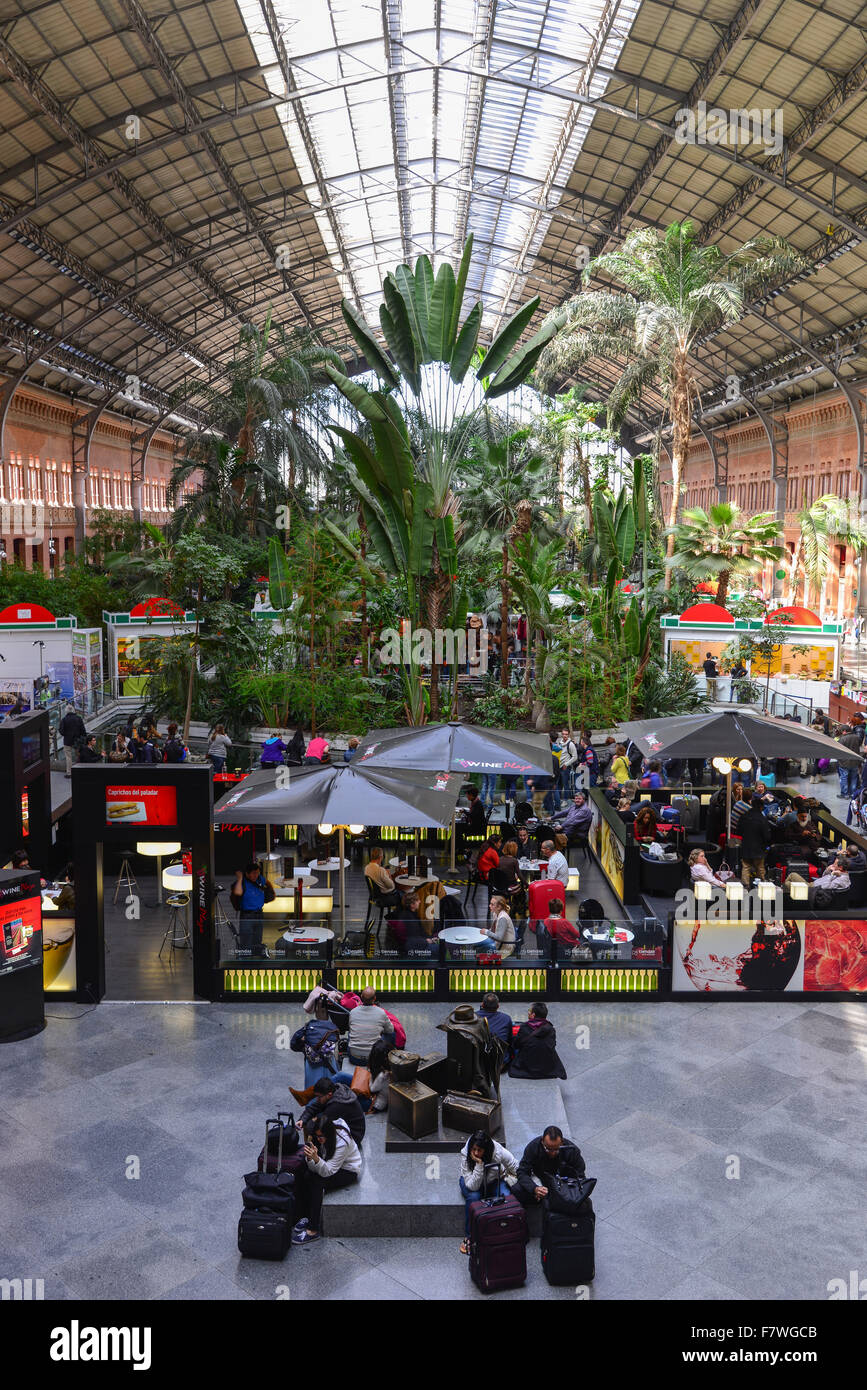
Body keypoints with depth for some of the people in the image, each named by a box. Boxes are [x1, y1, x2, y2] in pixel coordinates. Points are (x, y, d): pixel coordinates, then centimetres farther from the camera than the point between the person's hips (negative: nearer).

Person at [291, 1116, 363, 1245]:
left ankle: (313, 1230, -22)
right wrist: (310, 1158, -33)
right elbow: (314, 1168, -12)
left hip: (348, 1171, -6)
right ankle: (308, 1216, -3)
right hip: (328, 1165, 6)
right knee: (304, 1175, -19)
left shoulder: (342, 1142, -32)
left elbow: (328, 1171, -33)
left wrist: (316, 1159, -50)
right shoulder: (318, 1137, -14)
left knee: (317, 1182, -27)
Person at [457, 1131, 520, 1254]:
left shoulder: (499, 1152, -28)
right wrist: (479, 1164, -43)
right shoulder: (465, 1154, -30)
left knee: (505, 1197, -30)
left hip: (495, 1180, 1)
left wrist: (508, 1182, -18)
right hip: (473, 1182, -1)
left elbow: (518, 1171, -10)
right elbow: (473, 1186, -35)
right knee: (473, 1197, -33)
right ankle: (469, 1237, -13)